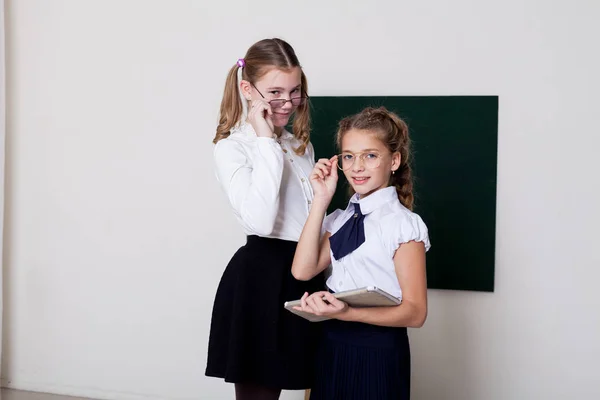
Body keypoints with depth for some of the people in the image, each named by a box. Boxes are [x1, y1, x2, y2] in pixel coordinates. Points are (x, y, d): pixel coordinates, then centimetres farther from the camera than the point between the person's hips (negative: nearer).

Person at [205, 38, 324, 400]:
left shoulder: (302, 145, 12)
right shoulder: (232, 148, -10)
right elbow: (260, 220, -25)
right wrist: (267, 143, -21)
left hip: (305, 275, 7)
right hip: (260, 278, -6)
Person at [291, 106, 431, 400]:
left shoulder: (403, 224, -13)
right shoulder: (339, 220, 7)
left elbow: (415, 312, -15)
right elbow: (303, 271, -7)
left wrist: (347, 313, -27)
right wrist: (321, 200, -6)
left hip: (380, 352, -6)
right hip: (333, 347, 6)